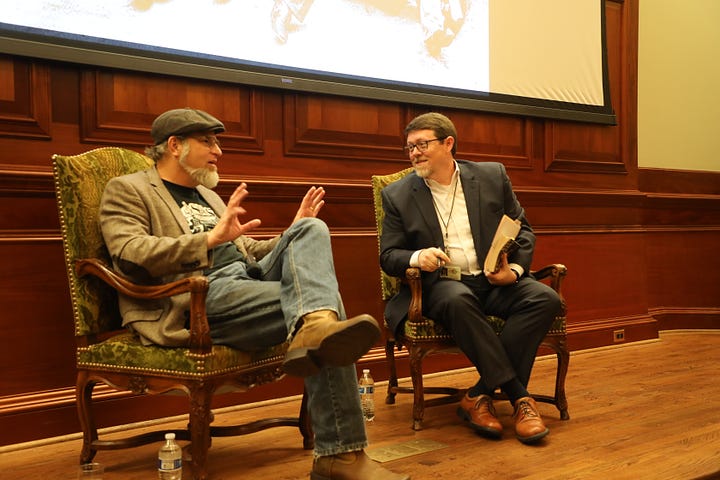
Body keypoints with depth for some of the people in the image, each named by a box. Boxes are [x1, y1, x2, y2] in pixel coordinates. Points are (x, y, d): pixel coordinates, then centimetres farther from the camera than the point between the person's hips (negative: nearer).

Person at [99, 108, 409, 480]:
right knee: (323, 297, -25)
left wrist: (295, 238, 18)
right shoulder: (127, 190, 7)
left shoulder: (207, 194, 30)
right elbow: (130, 254, -12)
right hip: (200, 296, -7)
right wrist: (210, 238, -24)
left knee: (312, 229, -19)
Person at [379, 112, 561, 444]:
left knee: (545, 299, -26)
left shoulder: (492, 176, 9)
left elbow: (522, 229, 13)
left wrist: (515, 269, -7)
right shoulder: (397, 195, 6)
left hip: (493, 280, 3)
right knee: (457, 300, -38)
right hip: (439, 283, -2)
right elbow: (388, 255, 5)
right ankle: (519, 396, -28)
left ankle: (480, 396, -24)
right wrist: (416, 257, -19)